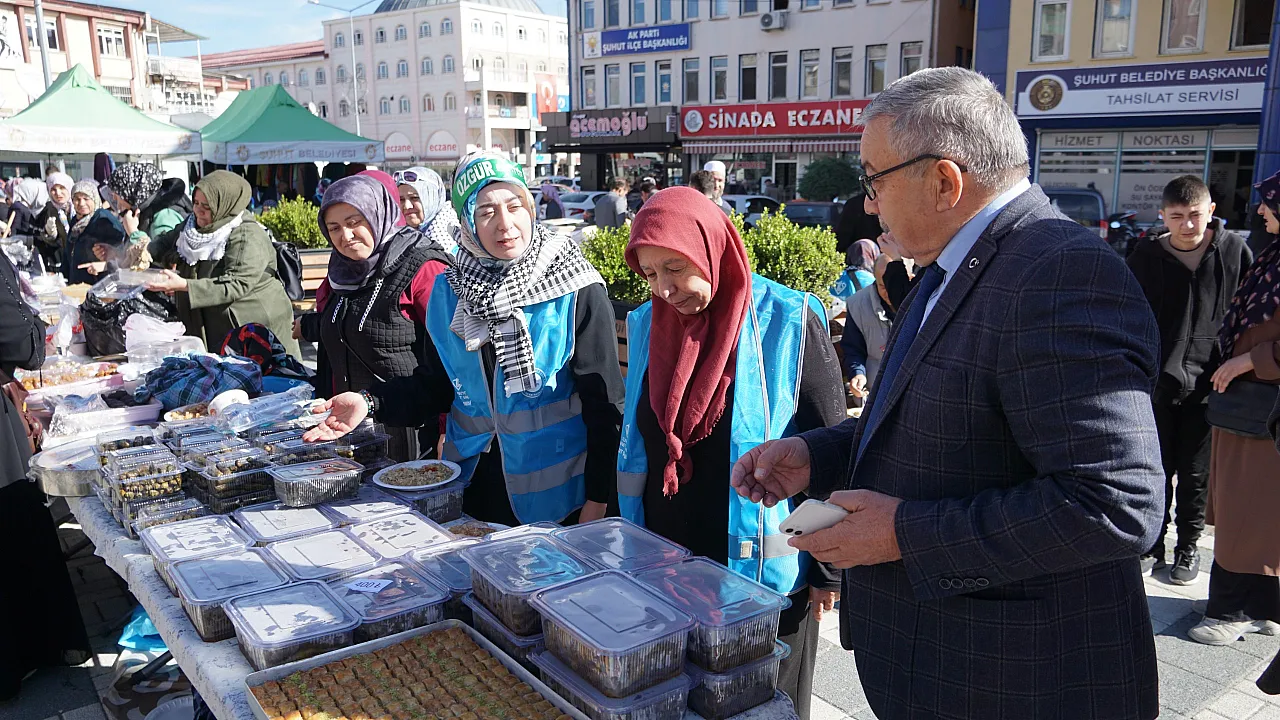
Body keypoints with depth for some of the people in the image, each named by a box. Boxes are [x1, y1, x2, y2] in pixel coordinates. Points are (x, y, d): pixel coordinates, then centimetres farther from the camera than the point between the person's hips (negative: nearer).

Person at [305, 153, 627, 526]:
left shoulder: (578, 293, -13)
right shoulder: (449, 292, 2)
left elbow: (604, 401, -11)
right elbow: (435, 384, 8)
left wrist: (598, 498, -12)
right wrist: (372, 401, -10)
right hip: (475, 486, 4)